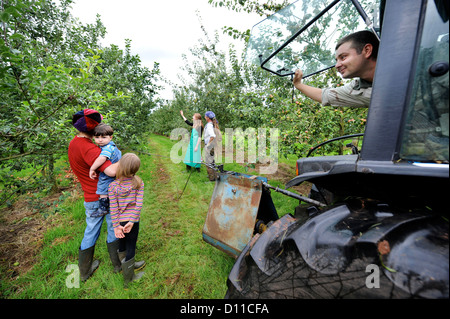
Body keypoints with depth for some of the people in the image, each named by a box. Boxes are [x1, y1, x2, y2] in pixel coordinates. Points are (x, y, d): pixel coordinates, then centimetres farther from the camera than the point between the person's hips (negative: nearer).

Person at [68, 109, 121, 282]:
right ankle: (117, 263, 34)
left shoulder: (73, 143, 3)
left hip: (90, 198, 7)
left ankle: (85, 270, 39)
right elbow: (111, 171, -38)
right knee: (113, 229, 14)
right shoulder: (88, 148, -26)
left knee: (91, 232, 22)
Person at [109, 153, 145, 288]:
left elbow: (113, 208, -10)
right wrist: (132, 221, -13)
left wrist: (116, 226, -5)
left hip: (120, 221, 2)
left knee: (122, 245, 25)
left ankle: (129, 265, 51)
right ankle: (128, 278, 33)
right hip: (133, 221, -2)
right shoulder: (139, 183, -13)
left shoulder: (112, 186, -12)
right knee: (131, 248, 15)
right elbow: (139, 204, -16)